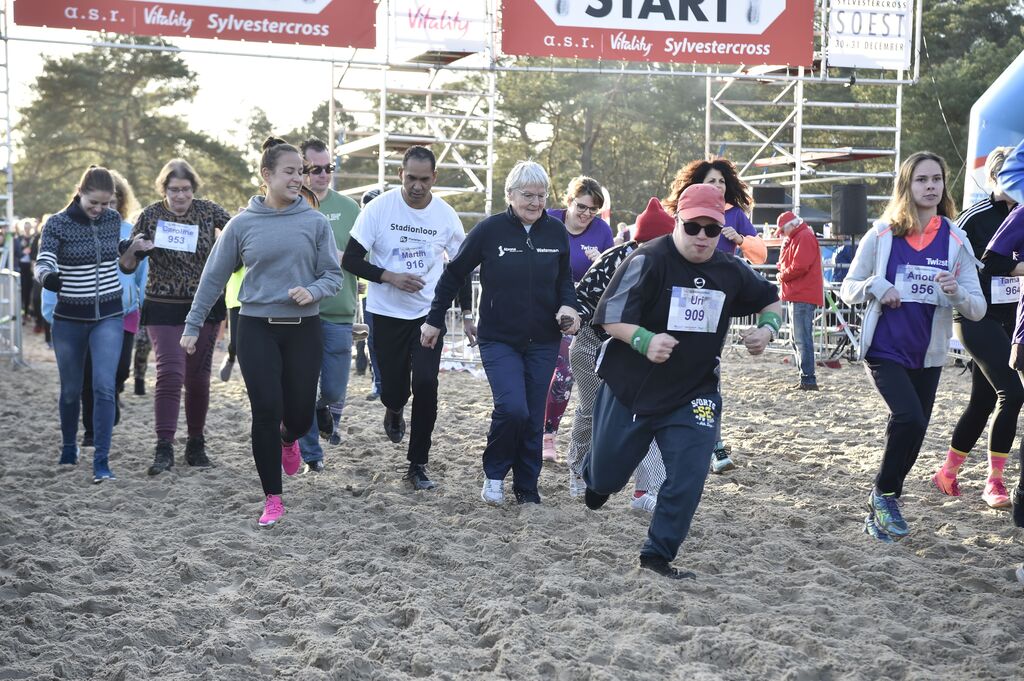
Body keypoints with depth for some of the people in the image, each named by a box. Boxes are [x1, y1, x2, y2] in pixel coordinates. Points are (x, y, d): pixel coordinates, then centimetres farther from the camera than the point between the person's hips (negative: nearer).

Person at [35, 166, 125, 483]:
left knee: (104, 387, -12)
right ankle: (69, 450, 35)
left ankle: (102, 462, -11)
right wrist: (47, 277, -40)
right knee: (71, 390, 12)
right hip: (70, 318, -1)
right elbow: (43, 264, -21)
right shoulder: (57, 224, -8)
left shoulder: (113, 219, 2)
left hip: (108, 316, 1)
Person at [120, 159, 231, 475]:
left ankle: (196, 445, 20)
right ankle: (164, 449, -13)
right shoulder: (150, 215, -3)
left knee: (198, 377, 7)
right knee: (170, 373, -15)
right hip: (164, 309, -2)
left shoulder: (208, 210, 0)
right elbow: (126, 266, 1)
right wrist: (135, 247, -21)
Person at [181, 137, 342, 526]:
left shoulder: (315, 222, 2)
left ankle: (288, 439, 42)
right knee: (266, 413, -5)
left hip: (303, 329, 1)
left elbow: (333, 275, 4)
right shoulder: (242, 224, 1)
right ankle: (272, 499, 8)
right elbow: (214, 277, 7)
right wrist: (193, 326, 8)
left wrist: (312, 292, -17)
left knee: (300, 414, 3)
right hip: (257, 329, -1)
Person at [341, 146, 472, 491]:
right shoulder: (379, 208, -9)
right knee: (392, 388, 3)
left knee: (425, 384, -11)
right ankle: (395, 410, 44)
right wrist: (390, 277, -20)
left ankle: (418, 464, 2)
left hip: (429, 313, 1)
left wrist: (467, 313, 8)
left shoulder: (445, 214, -3)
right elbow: (351, 260, -7)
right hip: (387, 314, -1)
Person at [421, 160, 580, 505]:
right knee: (512, 408, -18)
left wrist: (568, 307, -5)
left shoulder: (556, 232, 1)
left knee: (534, 418, 7)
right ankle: (494, 473, 7)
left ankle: (527, 488, 23)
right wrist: (434, 320, 5)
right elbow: (454, 275, 1)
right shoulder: (490, 229, -8)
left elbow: (564, 279, 15)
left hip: (543, 343, 3)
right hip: (499, 340, -3)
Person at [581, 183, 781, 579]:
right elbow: (611, 319, -19)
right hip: (629, 390, -3)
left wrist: (767, 330, -5)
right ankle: (596, 474, 52)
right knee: (607, 478, 13)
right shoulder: (649, 260, -16)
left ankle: (657, 555, 3)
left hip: (694, 394, 3)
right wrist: (645, 341, -37)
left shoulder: (732, 272, 0)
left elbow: (772, 302, 17)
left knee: (688, 478, -12)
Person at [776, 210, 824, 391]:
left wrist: (782, 276, -6)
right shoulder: (795, 238, 21)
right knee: (799, 339, 13)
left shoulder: (804, 237, -11)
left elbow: (800, 266, -19)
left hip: (803, 296, -11)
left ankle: (808, 379, -15)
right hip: (797, 295, 11)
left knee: (802, 339, -13)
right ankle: (805, 378, 18)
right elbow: (787, 263, 26)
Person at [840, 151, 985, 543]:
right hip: (885, 349, -3)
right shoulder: (881, 235, -4)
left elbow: (978, 309, -2)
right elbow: (848, 289, 3)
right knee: (909, 418, -23)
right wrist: (876, 287, -17)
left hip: (928, 355, 3)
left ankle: (881, 511, 30)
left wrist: (956, 292, -23)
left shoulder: (955, 240, -1)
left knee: (912, 431, 10)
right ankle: (884, 494, 0)